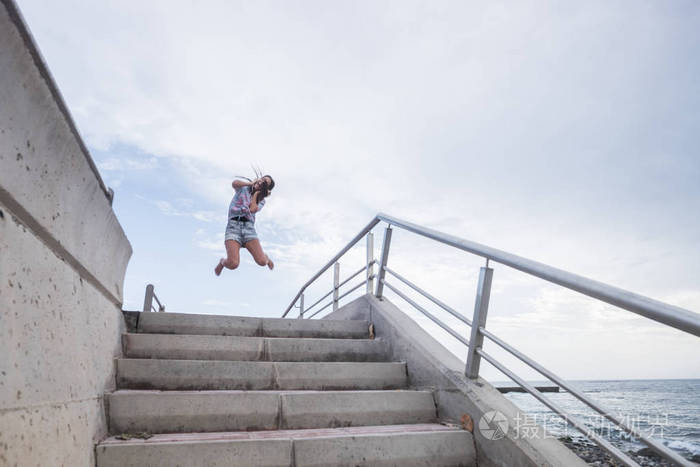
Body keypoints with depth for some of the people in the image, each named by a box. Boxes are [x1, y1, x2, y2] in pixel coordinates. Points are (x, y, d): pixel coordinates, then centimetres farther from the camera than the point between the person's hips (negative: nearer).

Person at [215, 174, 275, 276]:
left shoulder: (261, 200, 16)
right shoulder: (243, 188, 12)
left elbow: (252, 209, -6)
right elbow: (234, 183, -13)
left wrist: (256, 193, 7)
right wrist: (251, 183, 3)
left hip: (249, 227, 2)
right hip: (233, 226, -2)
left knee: (262, 262, -16)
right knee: (233, 264, -23)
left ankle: (266, 257, 23)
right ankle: (223, 262, 15)